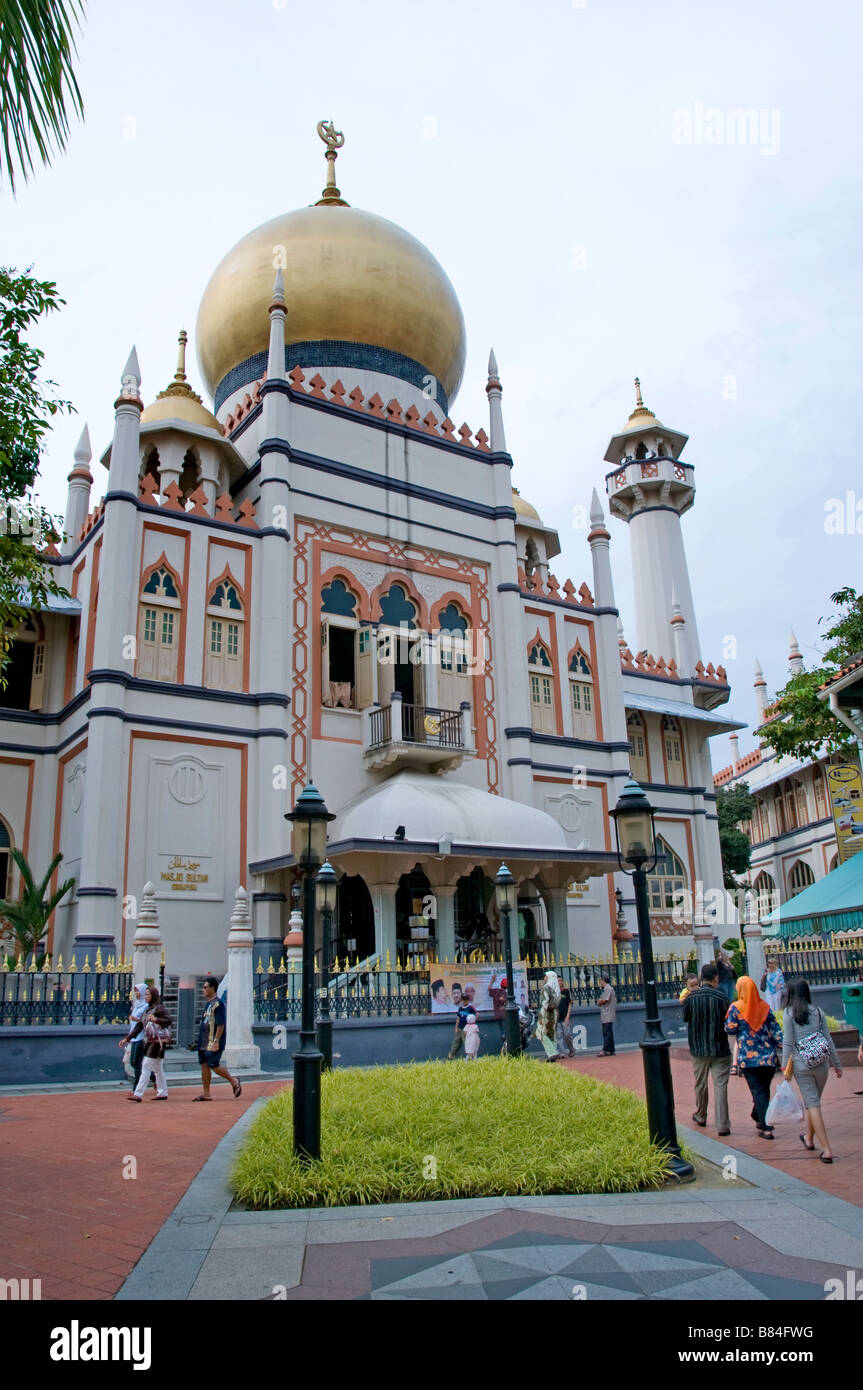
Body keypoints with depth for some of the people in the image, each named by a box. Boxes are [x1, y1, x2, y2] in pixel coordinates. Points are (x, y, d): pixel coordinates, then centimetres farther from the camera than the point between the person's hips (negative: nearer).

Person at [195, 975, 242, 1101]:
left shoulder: (217, 1004, -15)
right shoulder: (208, 1003, 15)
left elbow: (221, 1024, -20)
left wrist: (216, 1041, -23)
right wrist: (201, 1040, 21)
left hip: (213, 1043, -9)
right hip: (204, 1042, 9)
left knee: (214, 1065, -7)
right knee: (204, 1065, 8)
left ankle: (233, 1081, 11)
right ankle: (205, 1093, 13)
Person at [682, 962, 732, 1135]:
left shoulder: (690, 998, -8)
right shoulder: (721, 996, -13)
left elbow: (685, 1019, 3)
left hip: (698, 1048, 2)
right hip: (719, 1048, -2)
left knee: (700, 1083, 19)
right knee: (720, 1085, 2)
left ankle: (700, 1116, 35)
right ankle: (723, 1124, 0)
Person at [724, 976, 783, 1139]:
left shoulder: (736, 1008, -8)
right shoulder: (764, 1006, 2)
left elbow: (730, 1029, -6)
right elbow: (775, 1029, 0)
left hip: (748, 1057, -3)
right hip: (768, 1056, 3)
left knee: (758, 1091, 1)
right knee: (764, 1089, 18)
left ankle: (766, 1127, -3)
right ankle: (758, 1118, 31)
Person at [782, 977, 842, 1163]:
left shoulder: (789, 1012, -6)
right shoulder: (817, 1011, 3)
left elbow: (788, 1042, -7)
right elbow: (827, 1039, 5)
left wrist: (785, 1066, -2)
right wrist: (836, 1064, 13)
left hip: (802, 1064, -3)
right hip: (822, 1063, 4)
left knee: (812, 1104, 2)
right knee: (813, 1101, 19)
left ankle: (827, 1150, -2)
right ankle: (809, 1139, 36)